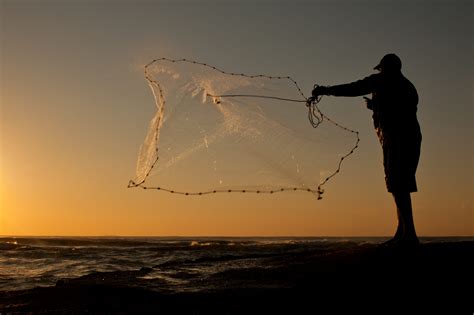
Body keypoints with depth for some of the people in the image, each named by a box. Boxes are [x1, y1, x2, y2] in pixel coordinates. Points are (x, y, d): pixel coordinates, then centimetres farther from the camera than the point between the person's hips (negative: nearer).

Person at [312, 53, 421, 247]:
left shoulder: (382, 80, 4)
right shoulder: (408, 86, 27)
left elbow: (352, 89, 0)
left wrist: (325, 90, 9)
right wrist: (375, 106, 41)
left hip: (395, 140, -8)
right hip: (410, 139, 8)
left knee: (398, 186, -13)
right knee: (400, 186, 9)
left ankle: (409, 234, -19)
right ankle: (403, 233, 8)